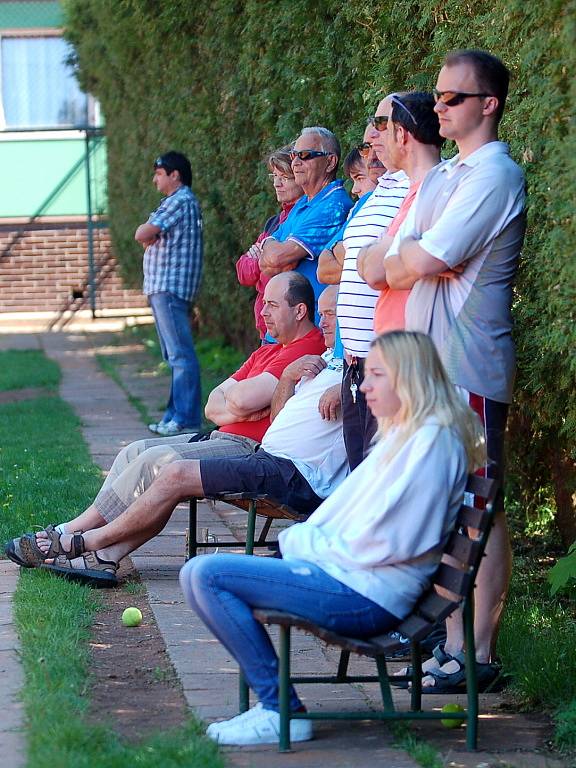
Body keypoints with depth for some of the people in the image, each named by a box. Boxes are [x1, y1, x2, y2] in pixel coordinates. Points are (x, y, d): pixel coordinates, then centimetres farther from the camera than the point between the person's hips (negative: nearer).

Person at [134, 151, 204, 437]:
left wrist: (146, 231, 5)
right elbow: (145, 236, 17)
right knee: (174, 355, 13)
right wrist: (149, 235, -4)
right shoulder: (177, 201, 22)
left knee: (180, 353, -11)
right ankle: (175, 414, 18)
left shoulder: (180, 201, -11)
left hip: (171, 287, -11)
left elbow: (141, 234, -16)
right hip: (161, 287, 11)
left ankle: (186, 418, -13)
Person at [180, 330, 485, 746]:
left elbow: (382, 542, -20)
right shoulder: (401, 434, 20)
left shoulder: (432, 441, -13)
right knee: (199, 576, 9)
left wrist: (309, 544, -8)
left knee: (207, 575, -17)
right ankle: (271, 701, 1)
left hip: (366, 594, -11)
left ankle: (281, 711, -12)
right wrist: (305, 536, 2)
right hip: (352, 579, 11)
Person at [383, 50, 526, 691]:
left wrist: (401, 261, 4)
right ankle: (449, 636, 17)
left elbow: (421, 263, -17)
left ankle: (477, 654, -2)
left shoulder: (494, 177, -11)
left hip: (468, 369, -9)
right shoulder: (440, 177, 19)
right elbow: (383, 264, 16)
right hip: (425, 365, 9)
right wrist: (408, 262, -5)